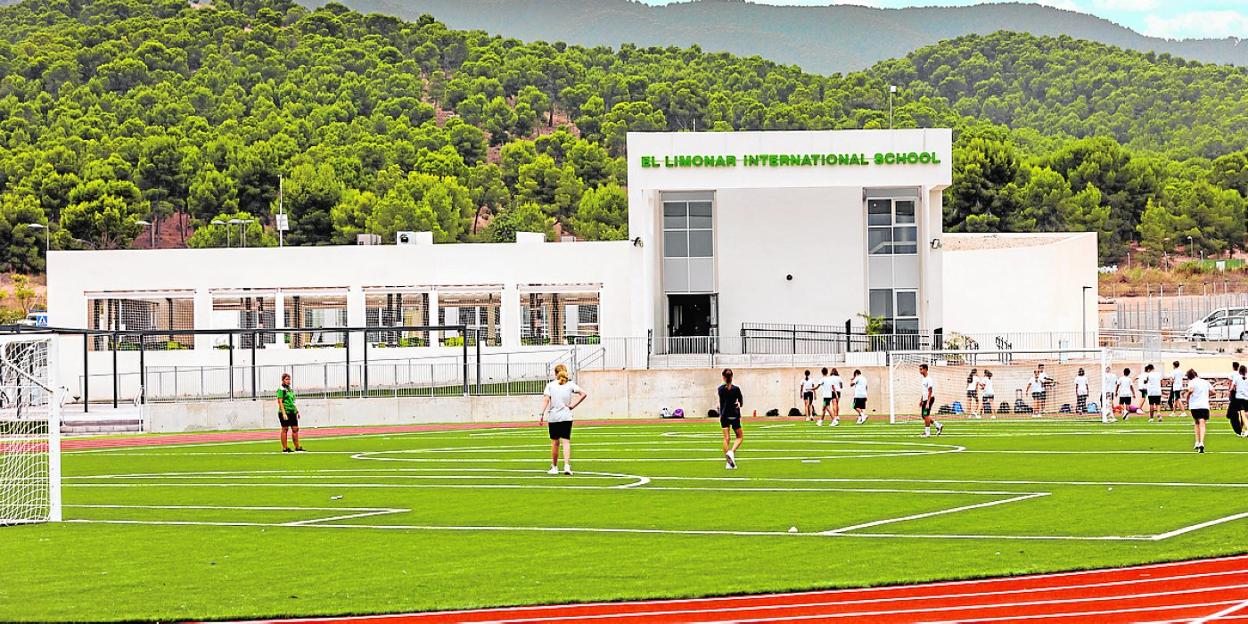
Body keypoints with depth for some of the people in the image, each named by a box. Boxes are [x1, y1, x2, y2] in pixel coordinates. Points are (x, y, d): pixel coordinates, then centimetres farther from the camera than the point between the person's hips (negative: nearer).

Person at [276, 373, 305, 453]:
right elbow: (280, 402, -13)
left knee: (295, 429, 5)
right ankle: (285, 448, 3)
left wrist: (297, 411, 21)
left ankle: (297, 447, 11)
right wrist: (283, 413, -20)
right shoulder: (281, 390, -8)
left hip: (292, 412, 7)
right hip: (285, 412, -7)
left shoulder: (290, 390, 16)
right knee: (285, 429, -2)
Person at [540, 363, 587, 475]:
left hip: (553, 417, 0)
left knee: (555, 443, 10)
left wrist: (542, 415, -9)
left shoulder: (550, 385, 1)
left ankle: (554, 467, 19)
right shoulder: (570, 384, 4)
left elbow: (546, 400, -9)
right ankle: (567, 465, -17)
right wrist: (573, 405, -1)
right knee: (566, 442, -2)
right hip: (566, 417, 0)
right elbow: (583, 394, -5)